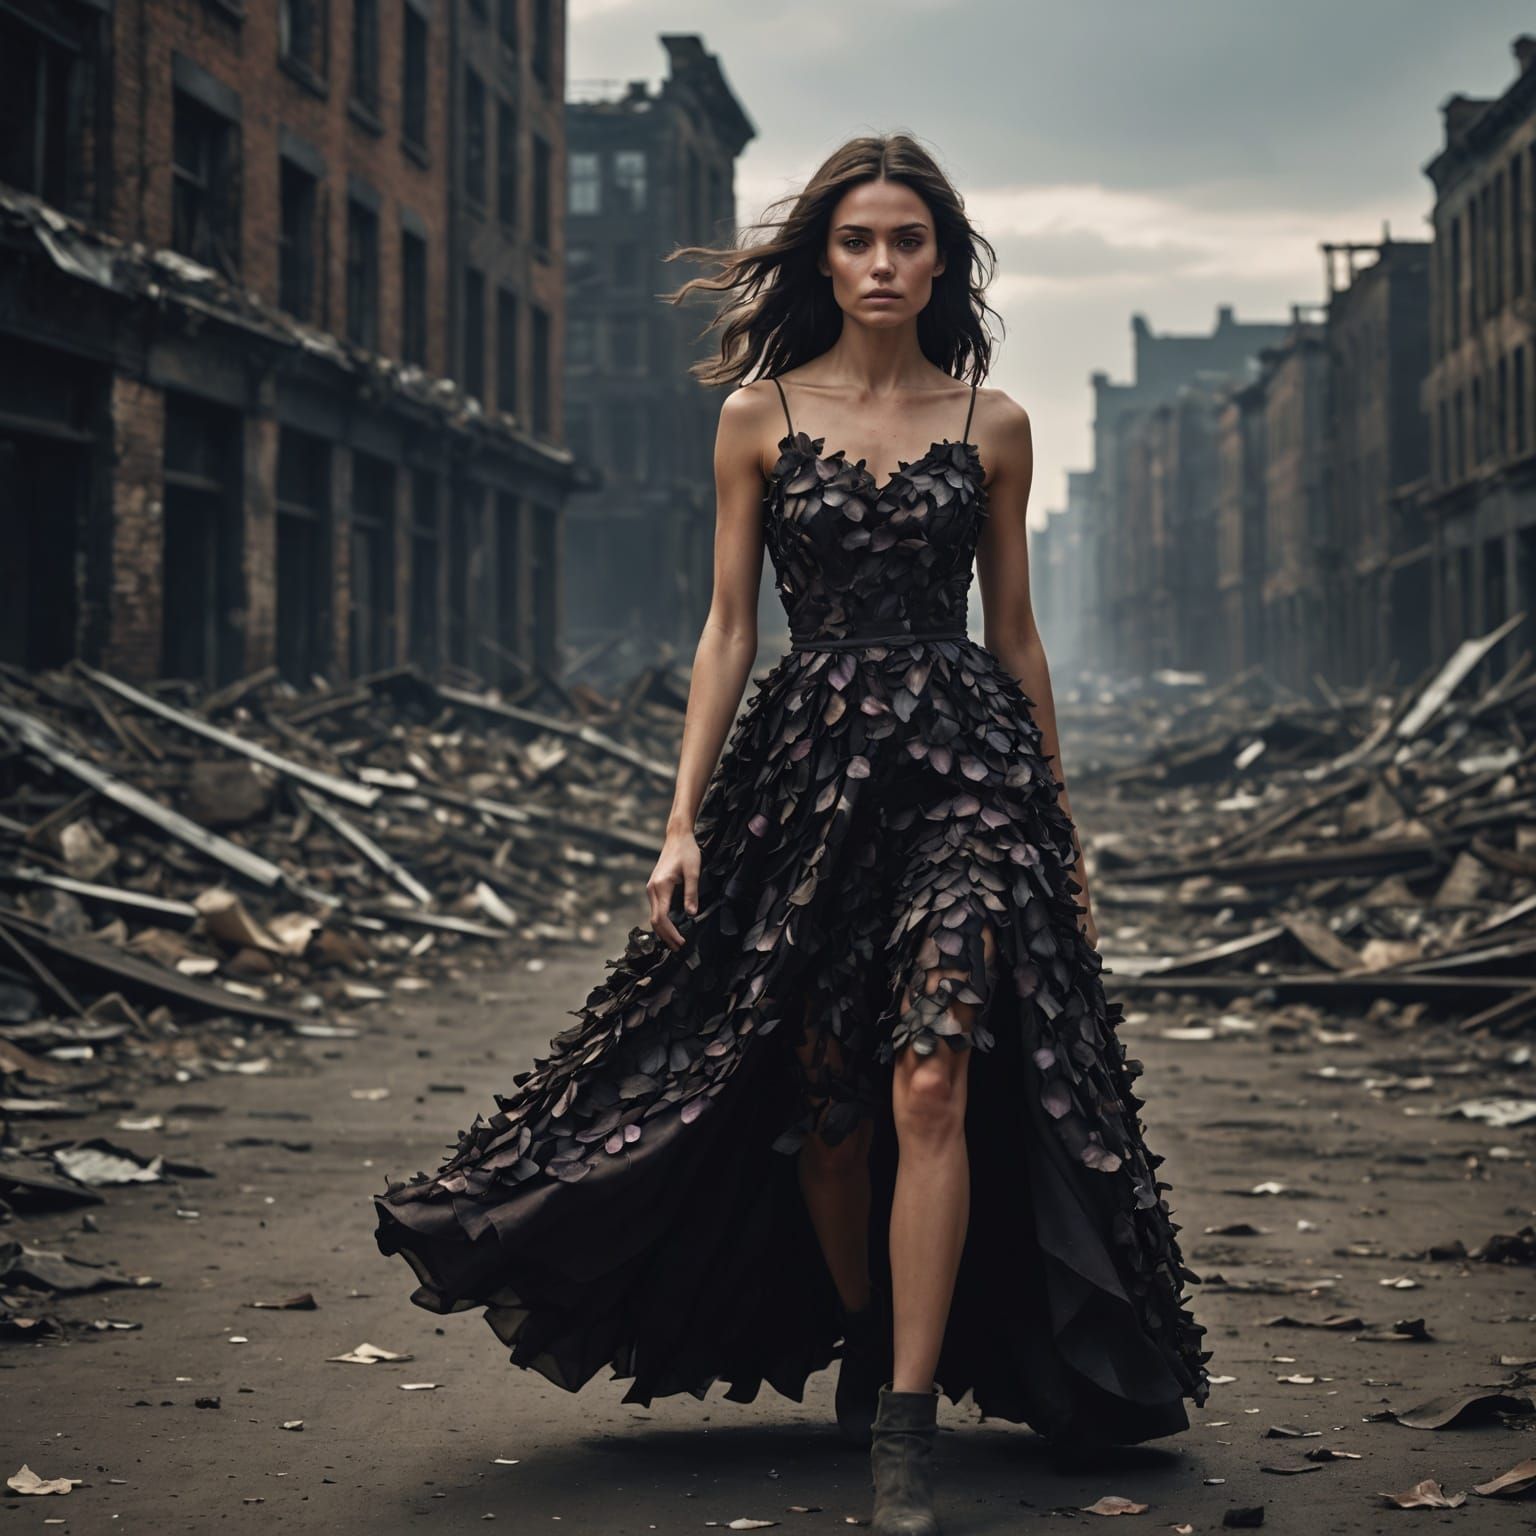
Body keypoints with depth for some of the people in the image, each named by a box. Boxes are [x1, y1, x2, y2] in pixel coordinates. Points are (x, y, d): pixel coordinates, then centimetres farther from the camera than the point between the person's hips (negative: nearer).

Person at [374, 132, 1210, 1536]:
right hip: (804, 759, 1)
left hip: (960, 758, -1)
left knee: (931, 1085, -14)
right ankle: (860, 1353, 32)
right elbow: (728, 628, 5)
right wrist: (685, 818, -2)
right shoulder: (760, 417, 5)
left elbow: (1017, 633, 12)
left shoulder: (992, 424, 7)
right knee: (823, 1097, 7)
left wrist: (1059, 819, 14)